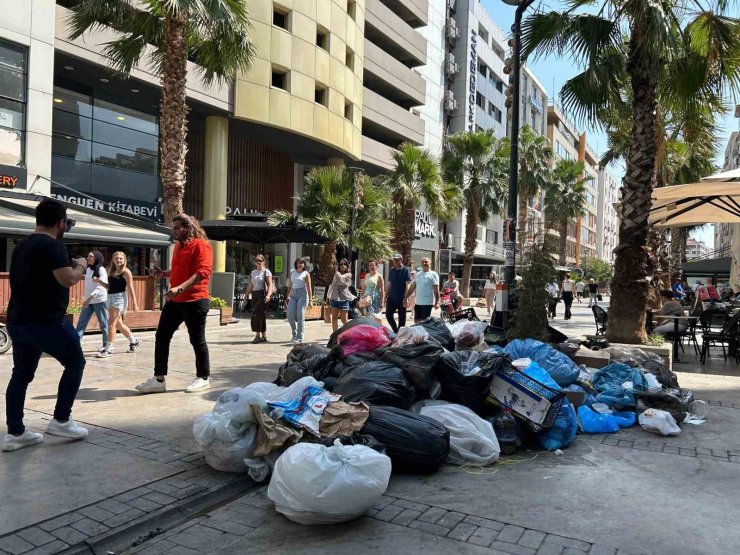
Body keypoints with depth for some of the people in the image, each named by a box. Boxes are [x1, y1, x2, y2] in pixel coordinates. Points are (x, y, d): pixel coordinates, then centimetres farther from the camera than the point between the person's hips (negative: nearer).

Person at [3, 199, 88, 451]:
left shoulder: (21, 246, 15)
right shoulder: (51, 245, -14)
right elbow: (67, 280, -22)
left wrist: (71, 268, 25)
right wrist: (80, 266, -2)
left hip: (17, 321, 9)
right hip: (46, 321, -9)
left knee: (21, 374, 12)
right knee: (75, 363, 7)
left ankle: (14, 433, 15)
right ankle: (60, 421, 8)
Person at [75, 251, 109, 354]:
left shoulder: (101, 270, -10)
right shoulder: (88, 269, 12)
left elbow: (101, 287, -19)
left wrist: (89, 298, -27)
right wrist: (87, 299, 12)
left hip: (100, 301, -7)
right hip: (88, 301, 7)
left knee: (103, 324, 1)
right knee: (81, 323, 0)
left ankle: (106, 345, 10)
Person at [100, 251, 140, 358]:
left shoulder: (125, 271, -6)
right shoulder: (111, 271, 14)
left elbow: (130, 288, -9)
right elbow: (110, 286, 19)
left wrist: (135, 303, -12)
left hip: (120, 297, -8)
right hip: (110, 297, 8)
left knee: (111, 324, -11)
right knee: (118, 324, 15)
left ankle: (109, 349, -6)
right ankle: (134, 341, 32)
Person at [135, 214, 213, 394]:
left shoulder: (200, 245, -12)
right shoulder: (178, 246, 16)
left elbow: (203, 272, -24)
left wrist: (180, 288, -33)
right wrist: (164, 273, 10)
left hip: (195, 301, -9)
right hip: (174, 301, 9)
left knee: (197, 340, 2)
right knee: (161, 337, 6)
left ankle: (203, 378, 18)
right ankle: (159, 380, 13)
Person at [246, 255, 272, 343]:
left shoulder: (266, 272, -3)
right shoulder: (253, 272, 17)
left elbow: (270, 285, -11)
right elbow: (250, 286, 20)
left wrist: (268, 295, -24)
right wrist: (246, 296, 15)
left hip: (262, 294, -6)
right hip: (254, 295, 6)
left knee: (256, 315, -13)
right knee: (261, 316, 8)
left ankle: (258, 336, -8)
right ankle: (264, 336, 14)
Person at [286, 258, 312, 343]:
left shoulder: (306, 274, 1)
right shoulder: (292, 272, 13)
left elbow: (309, 287, -2)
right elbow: (290, 285, 18)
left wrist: (310, 300, -8)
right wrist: (287, 296, 14)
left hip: (302, 294, -4)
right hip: (293, 294, 4)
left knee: (300, 316, -6)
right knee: (290, 315, -4)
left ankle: (300, 337, 1)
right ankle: (294, 334, 18)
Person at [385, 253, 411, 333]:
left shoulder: (405, 270, -5)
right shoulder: (392, 270, 10)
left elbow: (407, 285, -10)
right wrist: (386, 296, 11)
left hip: (401, 299, -5)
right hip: (391, 298, 5)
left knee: (401, 318, 3)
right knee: (388, 315, 2)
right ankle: (395, 330, 20)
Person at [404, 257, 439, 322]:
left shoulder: (433, 275, -4)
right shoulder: (418, 275, 14)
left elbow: (436, 290, -8)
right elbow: (412, 288, 15)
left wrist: (437, 302, -15)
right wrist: (406, 298, 9)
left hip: (428, 303, -6)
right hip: (418, 303, 6)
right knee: (416, 321, 10)